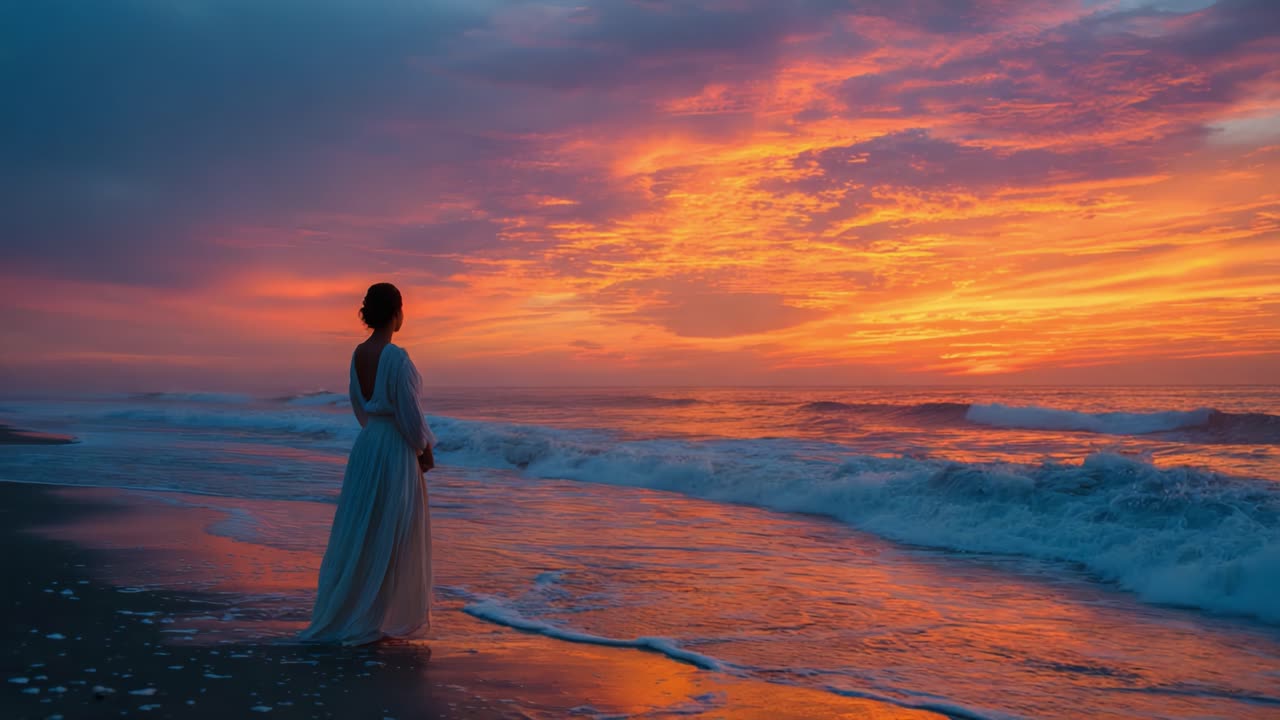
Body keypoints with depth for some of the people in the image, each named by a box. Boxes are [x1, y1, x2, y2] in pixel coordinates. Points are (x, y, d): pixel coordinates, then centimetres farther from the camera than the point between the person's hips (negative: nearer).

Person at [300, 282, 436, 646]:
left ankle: (343, 612, 22)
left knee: (360, 531, 14)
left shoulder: (358, 353, 5)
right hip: (396, 451, -8)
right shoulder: (396, 357, -19)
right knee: (391, 536, 3)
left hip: (367, 445, 8)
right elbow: (409, 412, -18)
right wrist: (425, 450, -4)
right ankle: (379, 618, 11)